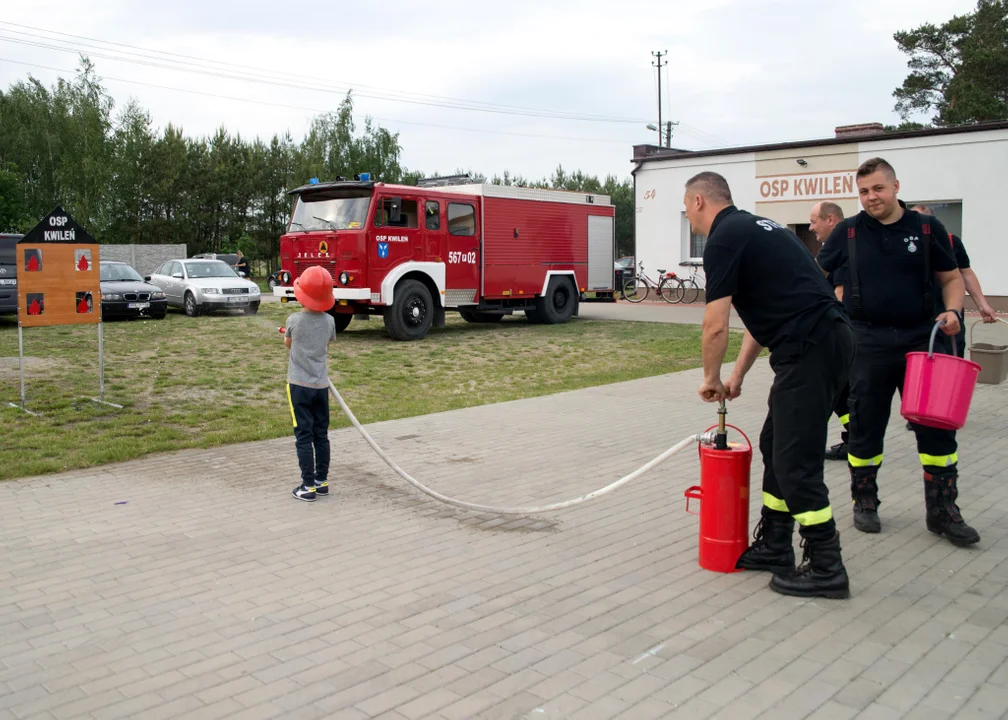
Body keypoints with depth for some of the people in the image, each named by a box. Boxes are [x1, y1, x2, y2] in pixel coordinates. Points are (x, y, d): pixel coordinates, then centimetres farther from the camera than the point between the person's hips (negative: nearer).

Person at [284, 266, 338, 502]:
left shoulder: (294, 320, -11)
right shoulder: (329, 321, -2)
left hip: (299, 384, -3)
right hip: (321, 384, 4)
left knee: (303, 435, 0)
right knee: (321, 434, 13)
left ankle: (309, 486, 1)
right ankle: (322, 481, 20)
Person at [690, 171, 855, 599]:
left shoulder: (725, 238, -8)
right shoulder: (752, 227, 22)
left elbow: (716, 326, -11)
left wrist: (711, 378, 6)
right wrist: (738, 375, 25)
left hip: (809, 349, -10)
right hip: (827, 340, 10)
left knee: (796, 460, -3)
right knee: (775, 446, 17)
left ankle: (826, 569, 6)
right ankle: (774, 547, 26)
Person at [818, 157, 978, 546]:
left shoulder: (927, 228, 3)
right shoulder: (848, 232, 3)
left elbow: (951, 278, 10)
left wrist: (952, 311, -8)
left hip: (922, 339, 1)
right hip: (868, 342, 0)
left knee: (937, 425, 2)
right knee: (865, 426, 7)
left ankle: (942, 510, 14)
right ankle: (864, 502, 24)